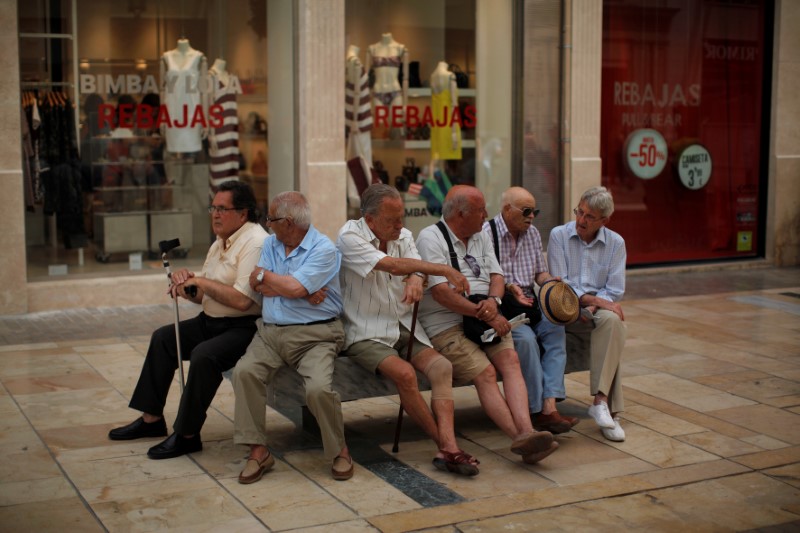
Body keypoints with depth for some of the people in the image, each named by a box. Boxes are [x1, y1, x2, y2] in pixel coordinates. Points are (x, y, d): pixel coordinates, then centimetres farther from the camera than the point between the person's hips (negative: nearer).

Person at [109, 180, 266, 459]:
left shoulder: (254, 243, -17)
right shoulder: (221, 243, 14)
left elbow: (242, 300, -28)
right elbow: (201, 295, 17)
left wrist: (202, 281, -18)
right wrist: (185, 280, -4)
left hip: (242, 327, -11)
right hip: (211, 321, 11)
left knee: (204, 355, -32)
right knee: (163, 337, 13)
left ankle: (187, 435, -17)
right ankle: (152, 418, 19)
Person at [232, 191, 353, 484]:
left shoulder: (324, 249, -8)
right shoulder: (270, 244, 14)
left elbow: (294, 288, -18)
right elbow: (258, 286, 2)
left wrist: (264, 275, 0)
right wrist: (302, 293, -10)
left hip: (315, 335, -5)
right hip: (271, 331, 5)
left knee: (319, 388, -28)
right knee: (244, 371, -22)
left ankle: (339, 451, -1)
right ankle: (258, 451, -13)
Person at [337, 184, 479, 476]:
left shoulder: (403, 235, 11)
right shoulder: (349, 237, -12)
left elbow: (414, 267, -4)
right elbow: (391, 264, -25)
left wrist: (415, 281, -30)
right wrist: (444, 270, -26)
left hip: (403, 327, 6)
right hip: (367, 332, -6)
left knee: (441, 366, -19)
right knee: (405, 373, -29)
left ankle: (449, 446, -29)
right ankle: (444, 445, -16)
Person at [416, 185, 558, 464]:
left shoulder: (481, 237, 19)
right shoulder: (430, 238, -6)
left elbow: (496, 274, 15)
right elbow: (440, 292, -16)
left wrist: (493, 300, -10)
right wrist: (483, 314, -17)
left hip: (487, 319, 6)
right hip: (446, 325, -6)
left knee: (510, 359, -21)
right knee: (485, 373, -24)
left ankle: (525, 431, -36)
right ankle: (521, 437, -29)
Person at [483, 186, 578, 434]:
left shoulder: (532, 233, 16)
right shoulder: (486, 234, -7)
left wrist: (550, 282, -2)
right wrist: (507, 287, -25)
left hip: (529, 304, 6)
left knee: (556, 329, -24)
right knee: (525, 338, -33)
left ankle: (549, 406, -32)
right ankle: (536, 410, -23)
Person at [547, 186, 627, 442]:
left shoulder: (615, 243, 9)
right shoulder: (559, 235, 3)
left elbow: (615, 290, 3)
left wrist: (594, 306, -17)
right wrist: (594, 299, -19)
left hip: (599, 308, 2)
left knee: (612, 321, -35)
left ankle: (601, 401, -36)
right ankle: (609, 409, -31)